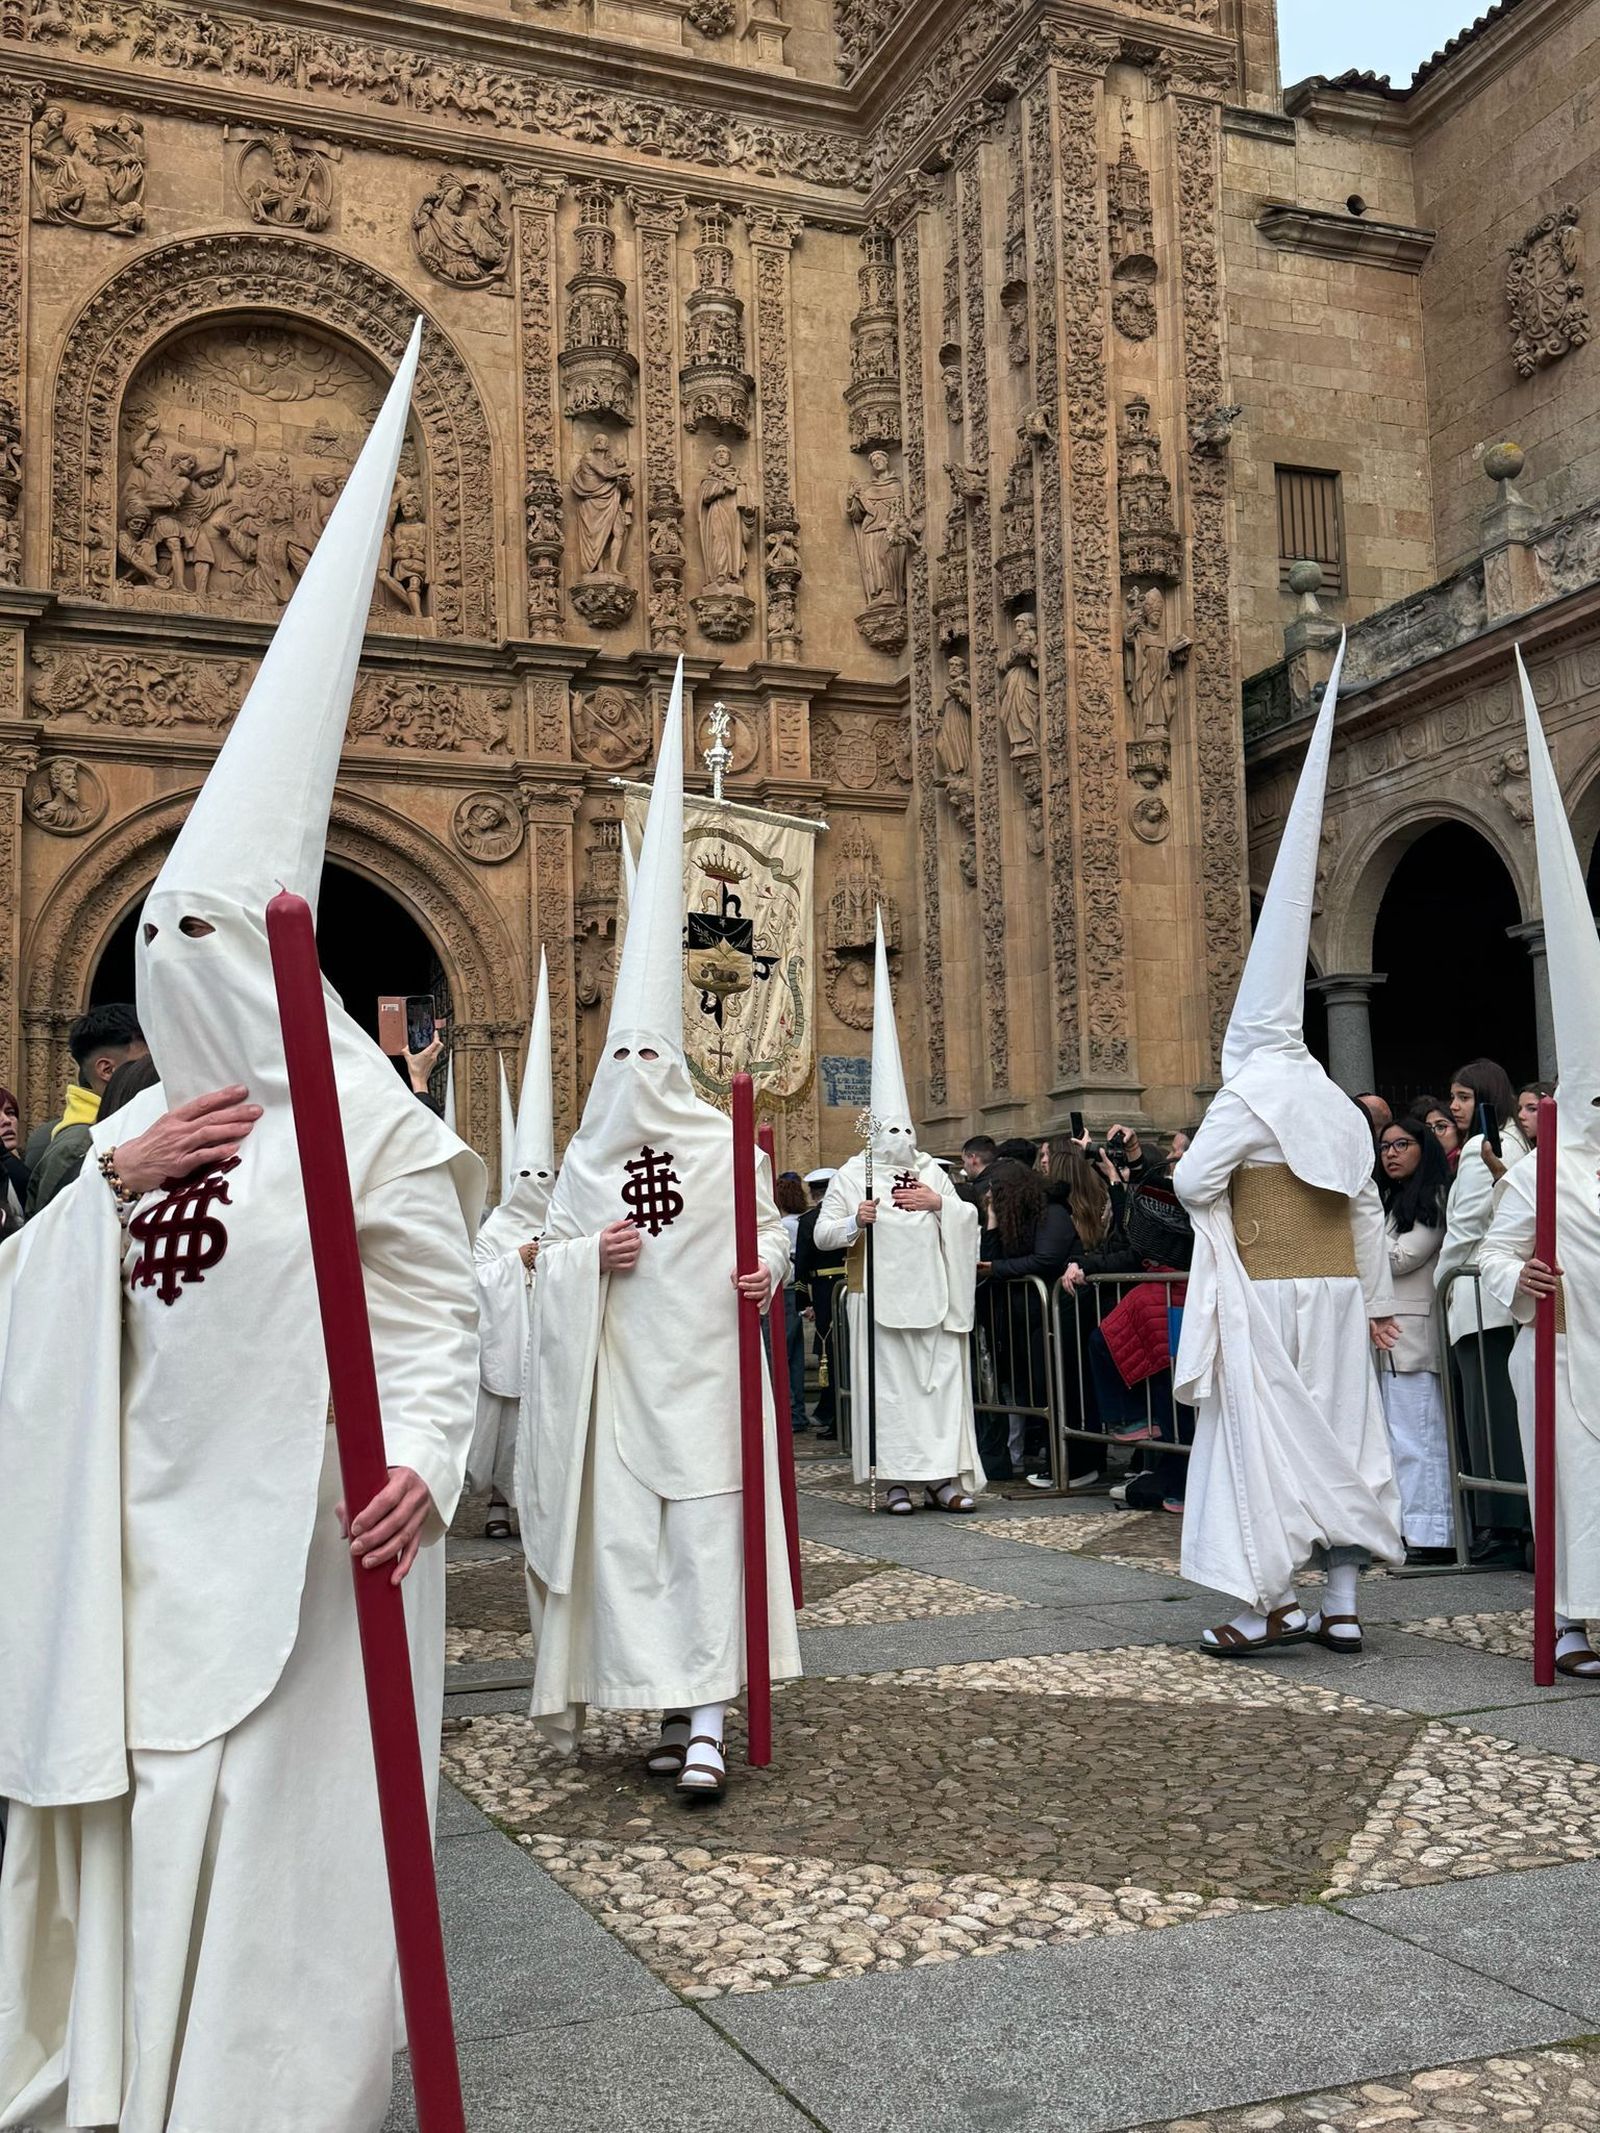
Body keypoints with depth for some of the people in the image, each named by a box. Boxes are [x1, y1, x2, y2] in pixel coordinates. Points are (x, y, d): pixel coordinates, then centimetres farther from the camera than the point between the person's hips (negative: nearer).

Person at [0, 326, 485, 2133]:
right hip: (152, 1528, 6)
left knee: (280, 1830, 4)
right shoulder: (145, 1125, 9)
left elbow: (435, 1317, -12)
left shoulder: (369, 1122, -8)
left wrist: (416, 1465, -28)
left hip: (300, 1526, -6)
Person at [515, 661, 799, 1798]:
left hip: (704, 1365, -3)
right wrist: (593, 1253, -10)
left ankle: (707, 1723, -5)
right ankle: (671, 1702, 15)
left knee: (706, 1530, -6)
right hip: (618, 1372, 3)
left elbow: (773, 1226, 10)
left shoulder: (728, 1142, 1)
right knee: (626, 1534, 3)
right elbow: (552, 1254, 10)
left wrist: (769, 1266, -11)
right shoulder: (587, 1156, 7)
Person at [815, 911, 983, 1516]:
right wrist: (855, 1221, -18)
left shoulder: (930, 1171, 13)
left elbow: (970, 1220, 15)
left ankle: (946, 1475, 3)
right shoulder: (853, 1175, 3)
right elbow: (822, 1234, 0)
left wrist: (940, 1204, -3)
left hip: (930, 1292, 3)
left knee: (942, 1377, 0)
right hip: (880, 1294, -3)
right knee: (889, 1383, -3)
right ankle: (896, 1479, 1)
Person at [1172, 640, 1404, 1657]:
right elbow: (1367, 1207, 13)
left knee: (1261, 1434, -2)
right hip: (1335, 1289, 7)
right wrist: (1379, 1298, 18)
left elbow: (1191, 1183, -14)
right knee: (1339, 1432, 9)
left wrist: (1225, 1182, 9)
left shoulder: (1247, 1095, -11)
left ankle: (1266, 1603, -1)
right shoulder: (1337, 1102, 11)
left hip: (1265, 1292, -7)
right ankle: (1343, 1602, 13)